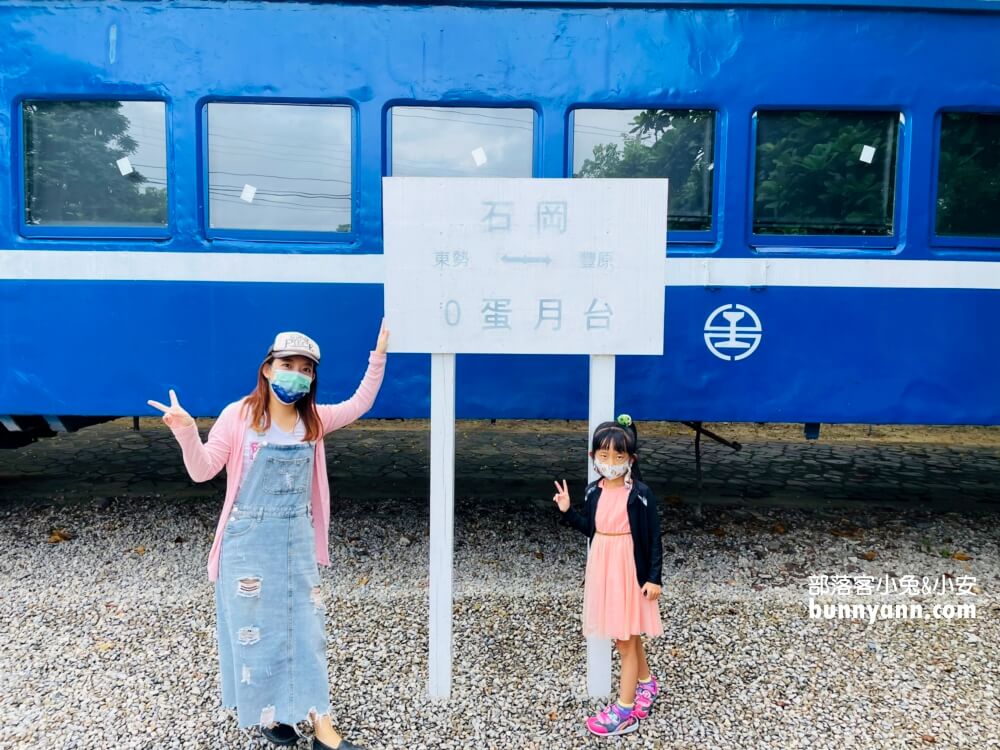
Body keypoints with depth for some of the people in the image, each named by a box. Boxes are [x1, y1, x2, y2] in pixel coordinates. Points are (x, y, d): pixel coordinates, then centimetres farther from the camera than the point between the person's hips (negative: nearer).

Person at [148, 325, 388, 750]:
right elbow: (203, 470, -11)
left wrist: (378, 355, 3)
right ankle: (267, 712, 28)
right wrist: (186, 432, -29)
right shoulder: (239, 416, -11)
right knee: (256, 627, 7)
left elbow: (359, 404, 10)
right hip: (250, 539, -4)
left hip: (298, 538, 4)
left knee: (307, 625, 8)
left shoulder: (314, 420, 3)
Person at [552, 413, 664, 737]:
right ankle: (646, 683, 41)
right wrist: (568, 511, 2)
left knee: (625, 639, 2)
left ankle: (624, 710, 12)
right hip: (601, 568, 6)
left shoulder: (641, 495, -15)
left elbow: (654, 540, -10)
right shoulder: (593, 491, 1)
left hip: (630, 570, -5)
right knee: (628, 635, 20)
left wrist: (654, 578, -12)